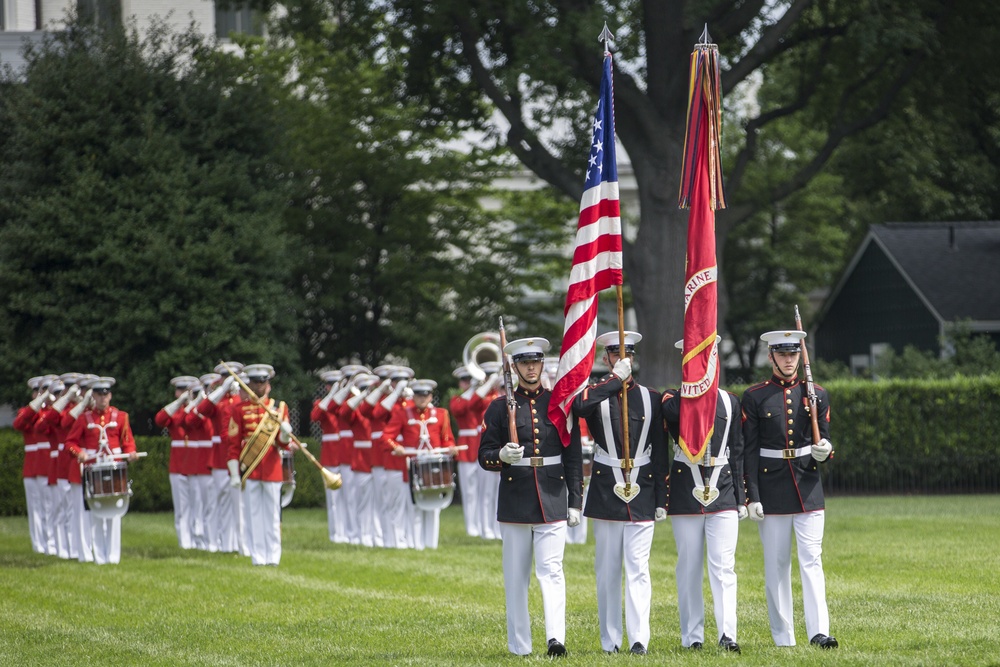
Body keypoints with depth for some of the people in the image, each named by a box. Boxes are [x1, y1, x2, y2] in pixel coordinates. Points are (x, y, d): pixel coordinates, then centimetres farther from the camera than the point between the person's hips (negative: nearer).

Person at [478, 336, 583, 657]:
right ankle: (519, 647, 10)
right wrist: (501, 455, -19)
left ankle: (556, 637, -20)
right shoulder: (500, 408, 5)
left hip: (552, 499, -1)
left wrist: (575, 501, 2)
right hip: (515, 502, 1)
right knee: (516, 575, 4)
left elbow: (573, 456, 7)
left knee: (551, 568, -11)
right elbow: (484, 455, 4)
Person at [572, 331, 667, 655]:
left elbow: (660, 452, 8)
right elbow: (579, 405, -23)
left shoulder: (650, 398, 9)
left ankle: (639, 638, -10)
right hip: (605, 493, 0)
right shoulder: (597, 394, 4)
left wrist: (661, 499, 3)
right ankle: (610, 641, 8)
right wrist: (616, 379, -20)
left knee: (638, 568, -6)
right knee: (607, 570, 3)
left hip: (641, 495, 0)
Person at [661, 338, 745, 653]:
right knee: (689, 567, 3)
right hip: (685, 492, -1)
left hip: (723, 490, 1)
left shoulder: (730, 402, 10)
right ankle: (692, 637, 9)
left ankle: (727, 634, -14)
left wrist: (741, 497, 7)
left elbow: (738, 452, 11)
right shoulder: (673, 400, 4)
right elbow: (676, 411, -22)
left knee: (723, 565, -8)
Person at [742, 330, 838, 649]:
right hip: (771, 488, -1)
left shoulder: (816, 395, 7)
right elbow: (749, 451, -1)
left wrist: (823, 452, -15)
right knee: (776, 564, 3)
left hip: (808, 487, 1)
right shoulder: (754, 397, 0)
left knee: (812, 559, -6)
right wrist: (752, 497, -6)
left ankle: (819, 632, -12)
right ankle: (783, 638, 7)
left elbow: (824, 442, 10)